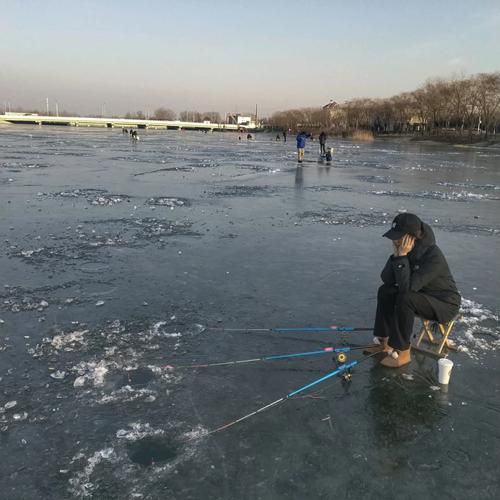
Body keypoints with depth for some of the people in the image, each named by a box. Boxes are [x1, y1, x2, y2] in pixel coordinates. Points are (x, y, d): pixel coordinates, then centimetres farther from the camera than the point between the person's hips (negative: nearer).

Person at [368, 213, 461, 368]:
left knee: (405, 299, -31)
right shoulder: (405, 250, -9)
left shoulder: (433, 256, -31)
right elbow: (386, 279, -10)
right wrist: (396, 255, -23)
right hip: (423, 295, 8)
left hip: (445, 304, -8)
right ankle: (383, 341, 3)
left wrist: (402, 256, -34)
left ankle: (402, 352, -19)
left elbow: (408, 286, -37)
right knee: (385, 291, -6)